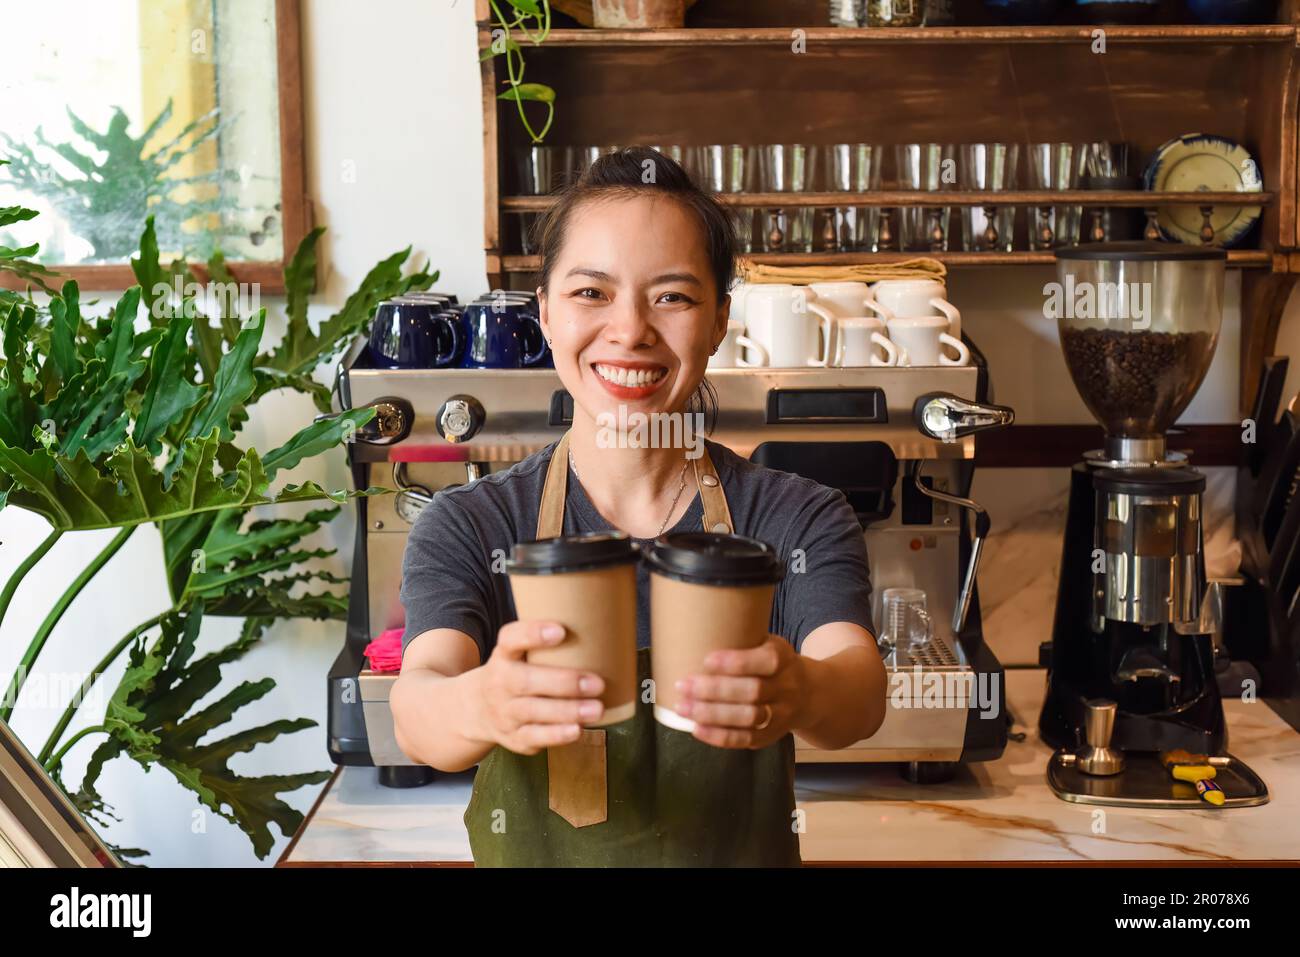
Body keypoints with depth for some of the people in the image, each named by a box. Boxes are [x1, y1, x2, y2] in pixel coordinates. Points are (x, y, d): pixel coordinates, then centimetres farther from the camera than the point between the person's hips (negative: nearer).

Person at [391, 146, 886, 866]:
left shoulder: (802, 523, -12)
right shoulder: (466, 530, -13)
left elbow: (860, 691, -28)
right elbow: (416, 708, -28)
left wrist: (802, 695, -50)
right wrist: (481, 706, -50)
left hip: (745, 850, 1)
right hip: (531, 851, 0)